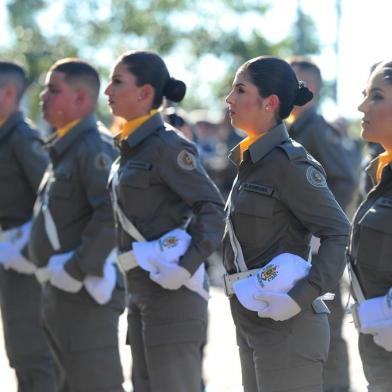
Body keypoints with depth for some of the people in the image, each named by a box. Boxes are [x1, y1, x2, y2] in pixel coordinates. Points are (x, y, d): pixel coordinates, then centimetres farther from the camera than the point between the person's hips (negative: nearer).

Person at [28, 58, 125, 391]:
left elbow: (112, 214, -26)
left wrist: (78, 269, -24)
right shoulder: (65, 148, 17)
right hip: (60, 291, 11)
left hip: (84, 292, -11)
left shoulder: (95, 147, -15)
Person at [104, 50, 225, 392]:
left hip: (171, 291, -9)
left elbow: (212, 208, -17)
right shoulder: (132, 146, 14)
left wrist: (186, 265, -24)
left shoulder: (166, 145, -13)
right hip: (142, 289, 9)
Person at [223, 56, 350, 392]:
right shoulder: (252, 160, 13)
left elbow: (340, 235, -19)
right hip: (252, 325, 9)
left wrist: (299, 298, -27)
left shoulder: (289, 162, -15)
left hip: (286, 328, -9)